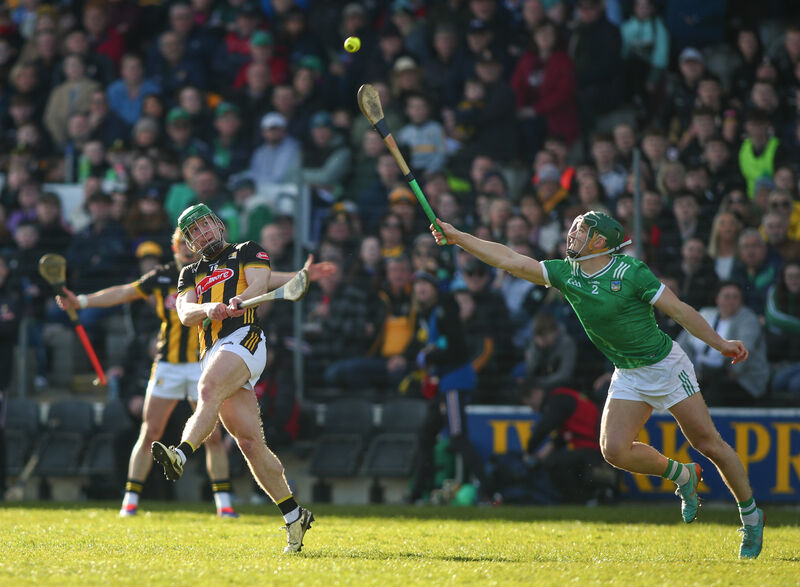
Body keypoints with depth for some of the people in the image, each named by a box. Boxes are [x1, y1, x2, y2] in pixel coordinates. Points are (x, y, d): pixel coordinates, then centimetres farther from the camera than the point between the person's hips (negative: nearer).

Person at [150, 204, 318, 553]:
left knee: (208, 391, -34)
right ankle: (294, 515, 4)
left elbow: (260, 282, -4)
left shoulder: (247, 252, 16)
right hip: (212, 352, 5)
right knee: (249, 440, -2)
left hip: (243, 338, -5)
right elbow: (185, 314, 9)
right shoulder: (191, 274, 27)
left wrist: (237, 301, -26)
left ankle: (181, 455, -58)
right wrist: (208, 308, -14)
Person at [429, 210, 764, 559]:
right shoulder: (566, 274, -1)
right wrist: (457, 237, -7)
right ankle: (682, 476, 11)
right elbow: (509, 260, -2)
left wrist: (720, 344, -10)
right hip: (627, 375, 5)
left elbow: (679, 310, -11)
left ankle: (751, 516, 14)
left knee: (709, 444, -4)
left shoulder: (631, 272, -16)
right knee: (614, 449, -14)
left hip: (664, 364, -5)